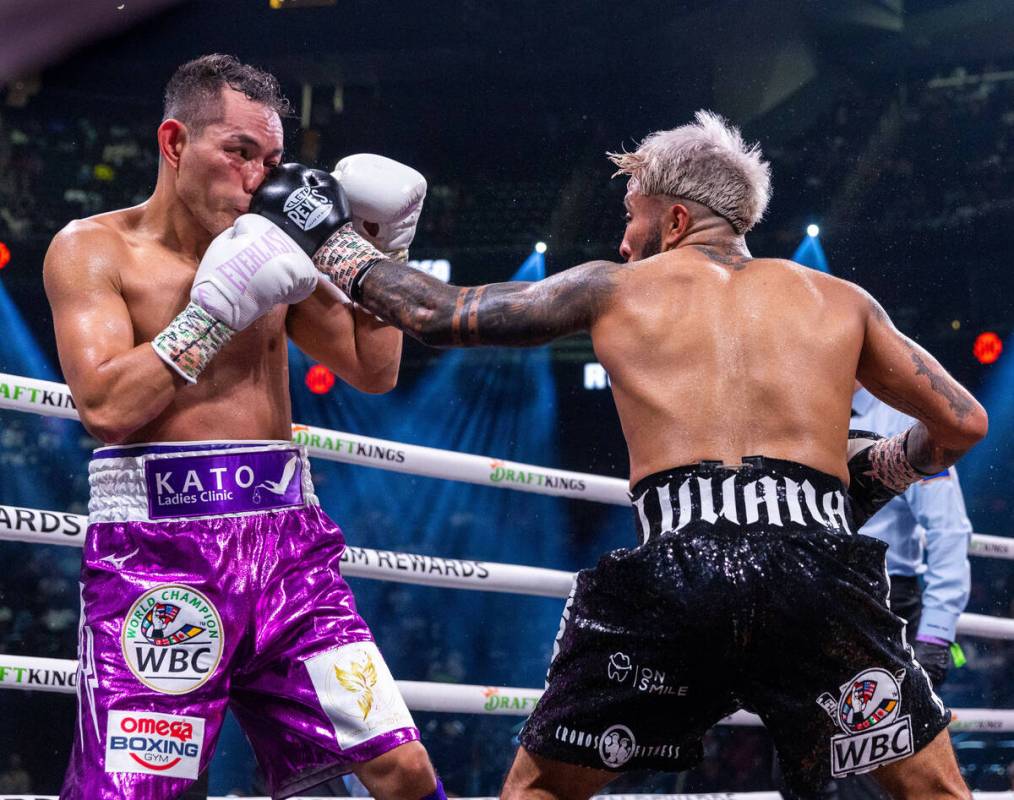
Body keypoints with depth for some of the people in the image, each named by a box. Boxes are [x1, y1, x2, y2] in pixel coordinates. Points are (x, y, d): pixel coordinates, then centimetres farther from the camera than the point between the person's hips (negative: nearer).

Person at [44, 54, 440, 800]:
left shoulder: (264, 251, 14)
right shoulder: (92, 248, 0)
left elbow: (374, 370, 18)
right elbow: (105, 405, -14)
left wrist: (383, 253, 9)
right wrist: (216, 312, -13)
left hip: (286, 541, 5)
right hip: (158, 547, -5)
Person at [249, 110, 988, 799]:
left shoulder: (615, 289, 19)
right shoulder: (840, 301, 21)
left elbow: (435, 312, 23)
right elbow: (963, 423, 23)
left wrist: (332, 242, 39)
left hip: (672, 573, 0)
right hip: (815, 564, 0)